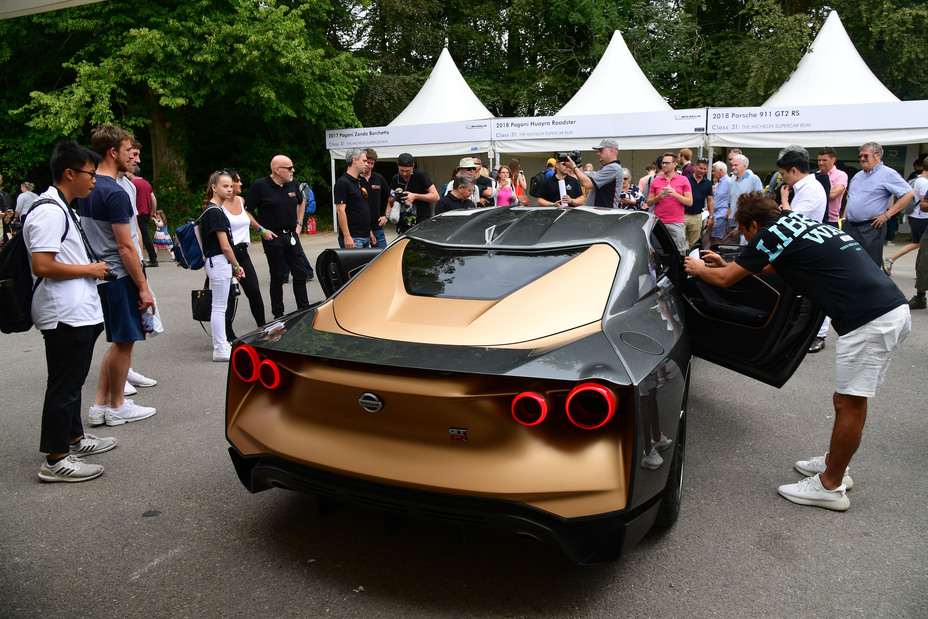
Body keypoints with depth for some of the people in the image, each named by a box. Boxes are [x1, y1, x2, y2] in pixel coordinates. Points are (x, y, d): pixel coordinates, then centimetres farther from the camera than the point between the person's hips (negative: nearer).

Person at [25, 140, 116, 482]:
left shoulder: (62, 209, 17)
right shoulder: (49, 212, -18)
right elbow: (41, 265, -25)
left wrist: (90, 266, 15)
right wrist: (89, 269, -16)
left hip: (77, 312, 11)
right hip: (65, 315, -11)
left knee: (72, 380, 21)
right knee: (64, 385, -3)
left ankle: (74, 437, 36)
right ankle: (56, 460, 6)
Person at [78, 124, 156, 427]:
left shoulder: (87, 189, 11)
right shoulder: (115, 192, -18)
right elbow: (125, 247, -19)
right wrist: (143, 286, -15)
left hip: (101, 275, 9)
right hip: (121, 276, -9)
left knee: (119, 341, 18)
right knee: (123, 342, 3)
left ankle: (100, 405, 22)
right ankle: (117, 407, 16)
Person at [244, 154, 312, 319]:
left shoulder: (293, 184, 8)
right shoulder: (259, 186, -9)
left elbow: (300, 203, 27)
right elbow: (247, 212, -7)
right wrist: (261, 230, -12)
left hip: (292, 236, 5)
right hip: (273, 237, -5)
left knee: (301, 274, 7)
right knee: (277, 277, 3)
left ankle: (304, 310, 19)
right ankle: (278, 315, 14)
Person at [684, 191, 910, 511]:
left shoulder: (772, 234, -5)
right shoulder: (799, 221, 20)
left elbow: (724, 279, 4)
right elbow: (777, 266, 40)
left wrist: (699, 269, 24)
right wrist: (727, 264, 43)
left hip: (870, 320, -9)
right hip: (893, 308, 9)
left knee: (849, 404, 1)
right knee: (850, 399, 20)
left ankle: (830, 487, 13)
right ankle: (834, 462, 34)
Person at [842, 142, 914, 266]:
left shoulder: (888, 174, -5)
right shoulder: (858, 176, 19)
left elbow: (909, 194, -12)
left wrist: (887, 215, -15)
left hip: (870, 229, -7)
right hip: (850, 227, 7)